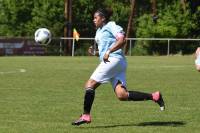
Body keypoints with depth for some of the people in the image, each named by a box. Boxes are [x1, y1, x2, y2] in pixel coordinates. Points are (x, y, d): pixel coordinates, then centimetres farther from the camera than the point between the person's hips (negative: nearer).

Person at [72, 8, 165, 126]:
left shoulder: (111, 26, 0)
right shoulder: (99, 31, 28)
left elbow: (122, 40, -16)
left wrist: (108, 52, -21)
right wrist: (95, 53, 15)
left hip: (114, 59, -9)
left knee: (90, 84, -10)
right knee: (122, 95, -7)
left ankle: (86, 115, -12)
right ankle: (154, 96, -5)